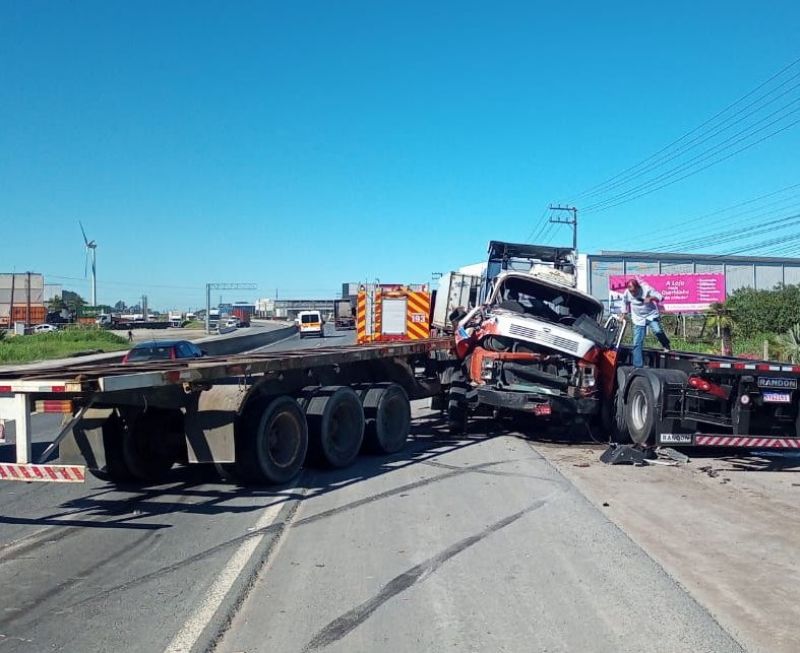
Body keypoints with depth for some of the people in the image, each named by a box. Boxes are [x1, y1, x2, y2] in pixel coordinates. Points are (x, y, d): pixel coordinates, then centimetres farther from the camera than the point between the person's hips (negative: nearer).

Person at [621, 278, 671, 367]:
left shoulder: (646, 289, -18)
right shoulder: (627, 293, -10)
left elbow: (660, 297, -14)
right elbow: (625, 303, 11)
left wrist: (651, 298, -32)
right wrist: (623, 315, 13)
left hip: (651, 315, -2)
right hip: (638, 319, 2)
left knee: (657, 331, -29)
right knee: (637, 343, -2)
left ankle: (666, 346, 1)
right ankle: (638, 366, 4)